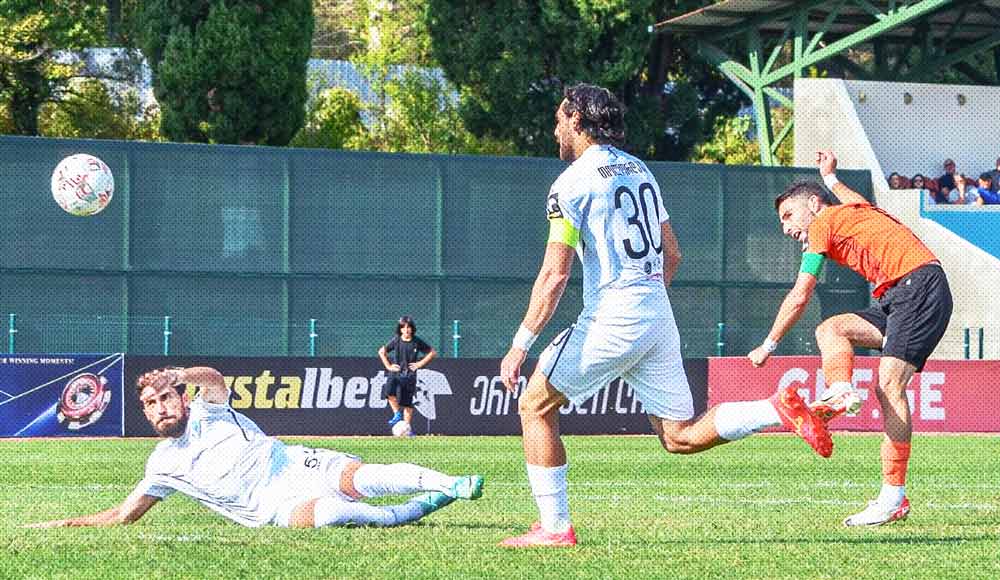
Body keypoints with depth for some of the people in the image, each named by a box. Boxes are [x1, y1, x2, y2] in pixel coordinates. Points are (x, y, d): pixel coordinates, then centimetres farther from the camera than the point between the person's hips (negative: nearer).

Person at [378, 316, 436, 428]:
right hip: (395, 373, 0)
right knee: (389, 392, -28)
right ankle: (397, 414, -7)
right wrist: (388, 366, 5)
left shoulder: (417, 342, 0)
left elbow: (432, 353, 9)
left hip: (410, 375, 0)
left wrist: (420, 364, 1)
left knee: (407, 404, 1)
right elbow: (381, 352, 15)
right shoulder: (396, 340, 2)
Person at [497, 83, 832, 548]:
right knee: (680, 437, 10)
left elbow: (554, 275, -13)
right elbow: (672, 256, 21)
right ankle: (778, 409, -9)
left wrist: (519, 346, -12)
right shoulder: (640, 171, 17)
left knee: (535, 406, 6)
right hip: (659, 316, 7)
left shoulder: (572, 182, -7)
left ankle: (554, 527, 0)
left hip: (611, 318, -7)